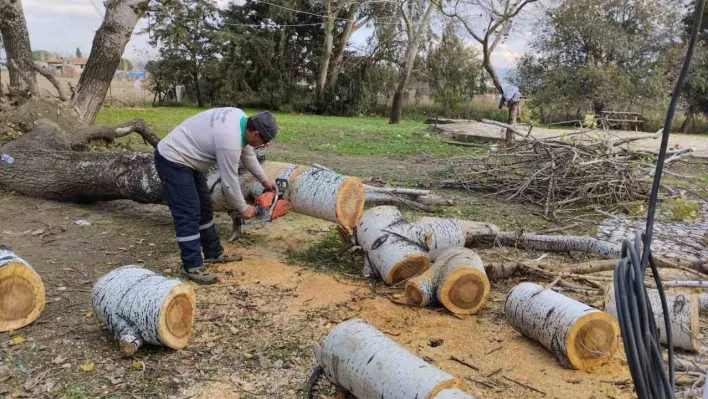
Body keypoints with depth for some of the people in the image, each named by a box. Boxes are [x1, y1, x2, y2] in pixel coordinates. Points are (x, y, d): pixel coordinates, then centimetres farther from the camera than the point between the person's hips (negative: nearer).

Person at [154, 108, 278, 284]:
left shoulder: (240, 119, -3)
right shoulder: (230, 141, -30)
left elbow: (247, 152, 13)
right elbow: (229, 183, -21)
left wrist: (264, 180, 20)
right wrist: (243, 208, -6)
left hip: (185, 159, 10)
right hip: (172, 161, -10)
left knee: (204, 208, 14)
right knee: (189, 214, -11)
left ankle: (213, 253, 25)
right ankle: (192, 267, -6)